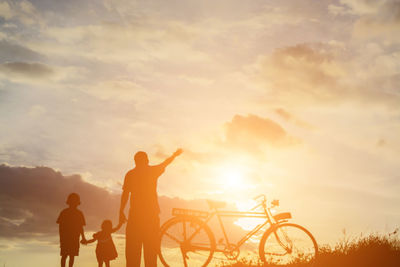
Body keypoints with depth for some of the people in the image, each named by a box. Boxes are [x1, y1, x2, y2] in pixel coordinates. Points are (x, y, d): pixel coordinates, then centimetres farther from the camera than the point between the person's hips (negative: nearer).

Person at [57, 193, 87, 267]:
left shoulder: (79, 213, 6)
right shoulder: (64, 212, 0)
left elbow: (81, 227, 9)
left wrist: (83, 237, 2)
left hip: (75, 239, 2)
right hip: (65, 238, -2)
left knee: (72, 256, 4)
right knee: (64, 255, -2)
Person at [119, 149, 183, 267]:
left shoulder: (130, 174, 5)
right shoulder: (153, 170, 5)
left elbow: (125, 194, 1)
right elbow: (166, 162, 24)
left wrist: (121, 211, 6)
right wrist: (175, 154, 42)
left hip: (135, 213, 0)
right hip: (152, 213, 0)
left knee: (133, 248, 2)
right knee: (151, 248, 4)